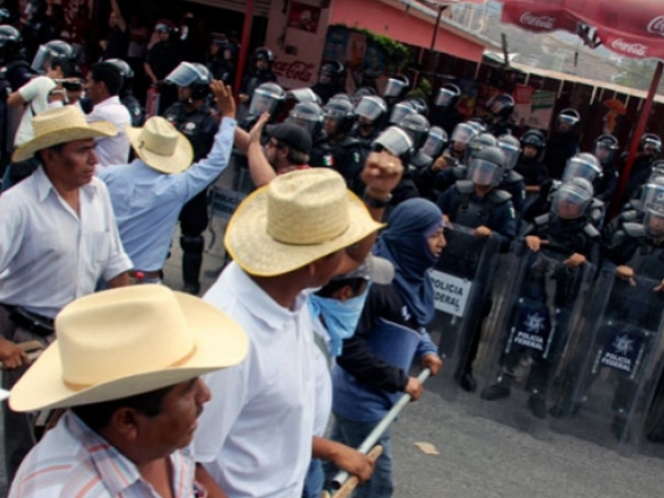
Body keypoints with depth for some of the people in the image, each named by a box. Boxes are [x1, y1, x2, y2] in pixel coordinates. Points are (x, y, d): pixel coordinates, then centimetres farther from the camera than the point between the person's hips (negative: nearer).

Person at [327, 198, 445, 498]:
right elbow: (348, 346, -27)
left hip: (370, 394, 8)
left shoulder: (412, 275, -1)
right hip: (363, 398, -8)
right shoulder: (377, 279, -28)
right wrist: (399, 380, -21)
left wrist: (425, 349, -2)